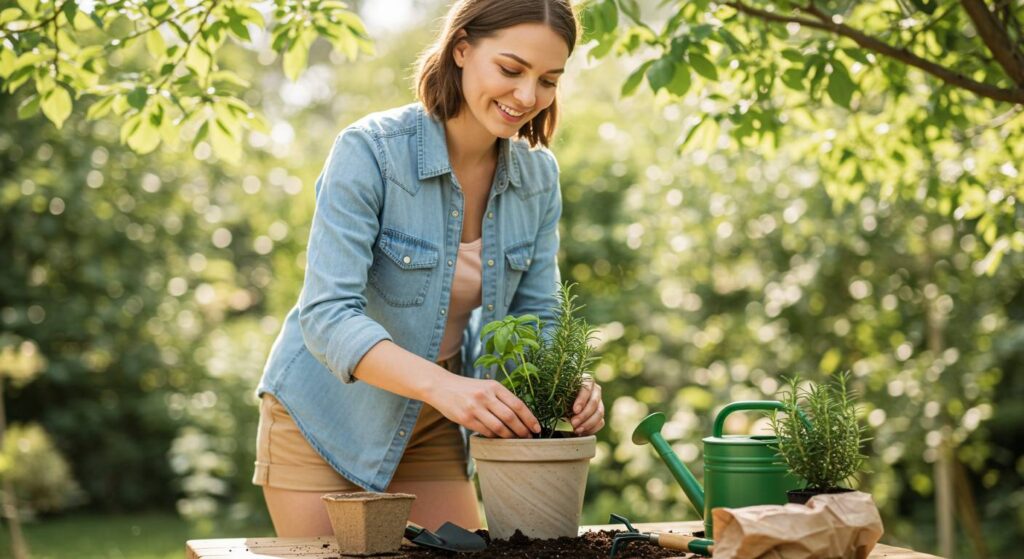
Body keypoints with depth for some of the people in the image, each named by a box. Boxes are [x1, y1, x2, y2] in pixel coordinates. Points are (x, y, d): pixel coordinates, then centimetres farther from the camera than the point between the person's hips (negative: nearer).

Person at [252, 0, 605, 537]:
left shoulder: (537, 176, -6)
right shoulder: (368, 150, -23)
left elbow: (533, 318, 1)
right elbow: (327, 316, -30)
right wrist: (443, 385, -45)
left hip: (433, 429, 5)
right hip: (325, 418, -5)